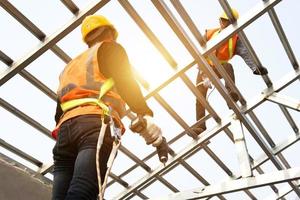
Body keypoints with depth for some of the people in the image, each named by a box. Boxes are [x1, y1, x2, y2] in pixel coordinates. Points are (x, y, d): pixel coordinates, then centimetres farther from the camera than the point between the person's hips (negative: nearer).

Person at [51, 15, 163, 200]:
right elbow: (124, 81, -4)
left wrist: (64, 141, 37)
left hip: (65, 127, 7)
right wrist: (145, 115, -14)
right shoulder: (109, 48, 20)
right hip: (96, 123, -6)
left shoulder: (70, 66, 39)